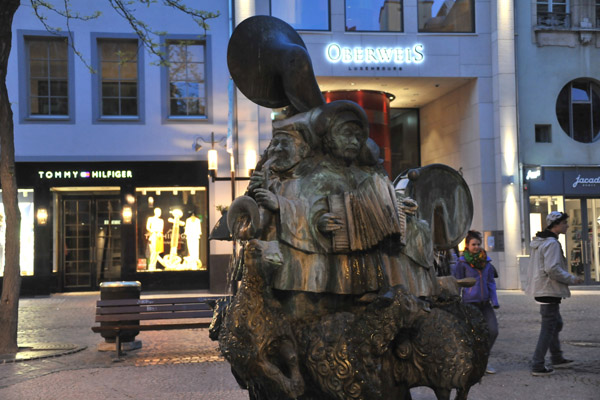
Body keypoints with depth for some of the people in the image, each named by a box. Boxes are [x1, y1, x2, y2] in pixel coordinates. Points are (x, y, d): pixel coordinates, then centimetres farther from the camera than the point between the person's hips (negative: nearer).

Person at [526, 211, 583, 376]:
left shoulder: (540, 242, 15)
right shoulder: (552, 243, -18)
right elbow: (552, 269, -26)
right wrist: (571, 279, -14)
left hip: (540, 288, 11)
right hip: (549, 290, -11)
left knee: (555, 323, 22)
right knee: (549, 327, -6)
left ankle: (557, 358, 32)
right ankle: (538, 366, -4)